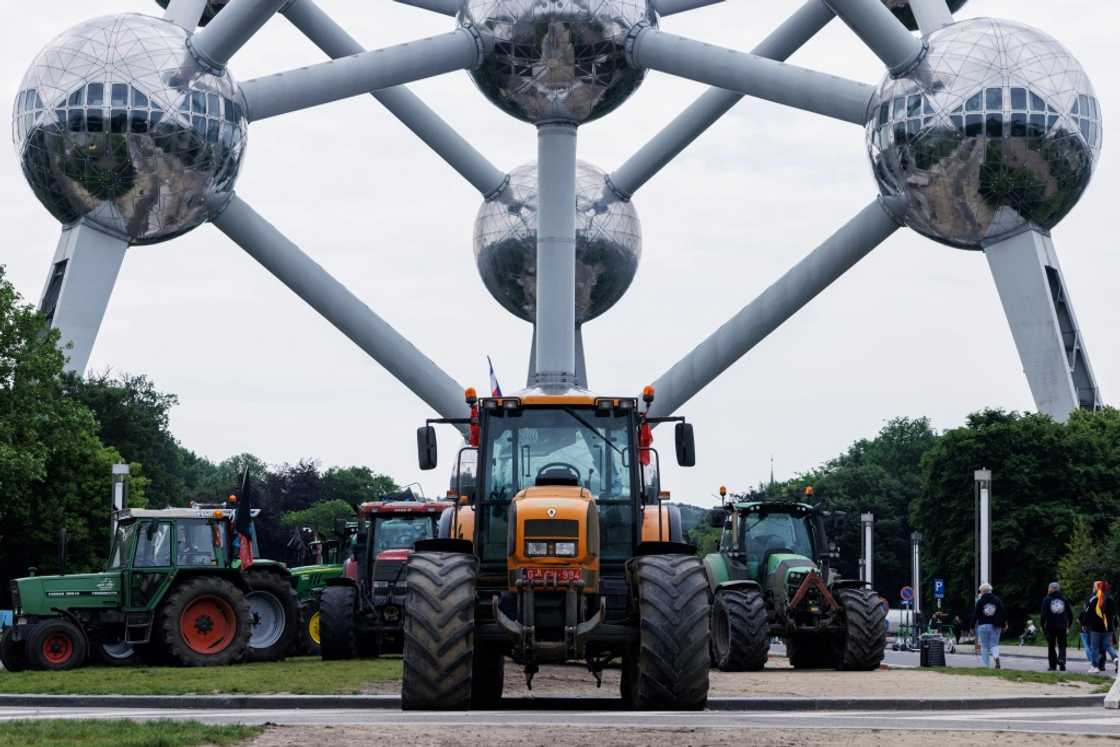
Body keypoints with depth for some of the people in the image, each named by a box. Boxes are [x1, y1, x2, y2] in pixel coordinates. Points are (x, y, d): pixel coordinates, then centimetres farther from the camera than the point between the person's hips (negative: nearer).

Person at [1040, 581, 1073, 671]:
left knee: (1051, 646, 8)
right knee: (1062, 645, 6)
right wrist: (1068, 625, 15)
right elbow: (1070, 613, 7)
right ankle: (1062, 660, -18)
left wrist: (1042, 626, 0)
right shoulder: (1064, 599, 6)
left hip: (1050, 627, -2)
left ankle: (1053, 665, 6)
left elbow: (1044, 614, -9)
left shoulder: (1047, 599, -4)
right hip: (1062, 626, 2)